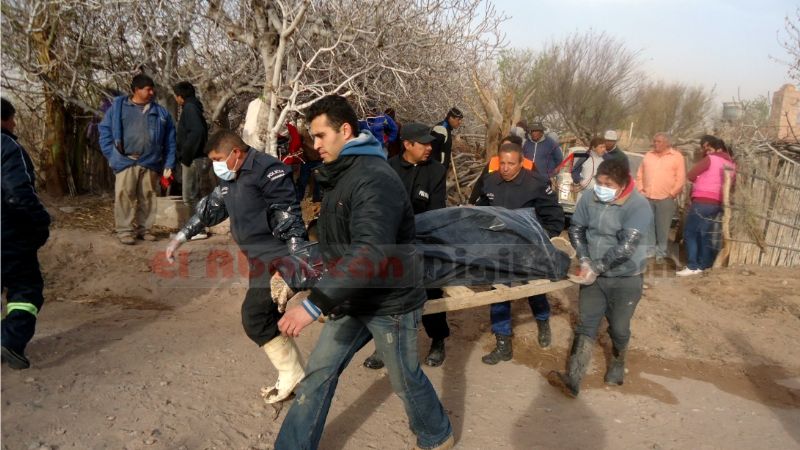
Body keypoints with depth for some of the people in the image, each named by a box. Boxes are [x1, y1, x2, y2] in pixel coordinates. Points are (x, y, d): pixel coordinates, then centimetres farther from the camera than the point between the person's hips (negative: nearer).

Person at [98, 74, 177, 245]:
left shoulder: (160, 112, 10)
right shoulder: (118, 107, 5)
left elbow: (170, 140, 9)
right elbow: (105, 130, 7)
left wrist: (169, 164, 3)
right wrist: (112, 154, -3)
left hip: (150, 163, 2)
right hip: (125, 161, -2)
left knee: (147, 197, 7)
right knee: (124, 196, -5)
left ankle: (145, 229, 18)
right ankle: (124, 230, 2)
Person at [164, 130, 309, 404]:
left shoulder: (267, 170, -15)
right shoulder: (230, 179, 15)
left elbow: (288, 216, -22)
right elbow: (211, 208, 27)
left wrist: (298, 261, -28)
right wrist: (180, 238, 26)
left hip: (277, 257, -10)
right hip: (263, 259, 10)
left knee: (254, 317, -8)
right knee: (266, 318, 11)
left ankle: (292, 376, 6)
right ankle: (293, 375, 22)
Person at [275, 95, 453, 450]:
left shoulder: (375, 179, -26)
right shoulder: (340, 175, 6)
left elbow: (372, 253, -40)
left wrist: (313, 305, -43)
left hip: (390, 302, -8)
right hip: (352, 300, 8)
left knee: (405, 380, 12)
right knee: (318, 375, 8)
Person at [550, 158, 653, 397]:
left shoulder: (638, 207, -21)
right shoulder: (589, 198, -7)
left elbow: (625, 247, -27)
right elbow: (576, 229, 3)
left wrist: (595, 268, -26)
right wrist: (585, 261, -10)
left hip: (625, 279, -3)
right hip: (594, 275, 4)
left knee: (618, 328, 12)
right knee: (585, 325, 1)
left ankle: (617, 362, 41)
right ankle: (572, 380, -1)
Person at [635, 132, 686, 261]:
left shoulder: (677, 156, -1)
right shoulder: (648, 155, 12)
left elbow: (681, 179, -4)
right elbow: (640, 174, 14)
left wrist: (672, 194, -8)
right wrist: (641, 189, 4)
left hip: (666, 199, -4)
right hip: (647, 198, 4)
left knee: (662, 228, 0)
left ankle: (660, 252, 9)